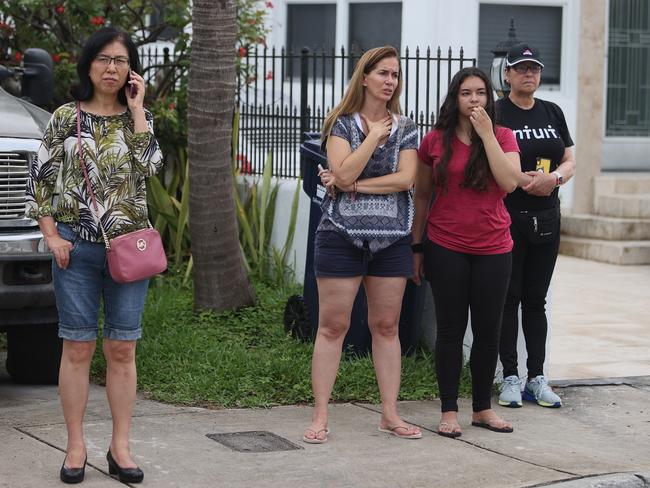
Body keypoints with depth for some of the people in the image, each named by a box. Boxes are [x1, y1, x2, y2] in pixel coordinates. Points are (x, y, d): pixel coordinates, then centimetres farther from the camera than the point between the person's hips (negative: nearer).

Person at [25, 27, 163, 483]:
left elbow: (149, 165, -11)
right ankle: (76, 447, 8)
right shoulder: (66, 117, 3)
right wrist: (51, 235, -5)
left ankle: (120, 446, 10)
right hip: (77, 246, -1)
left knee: (122, 349, 4)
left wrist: (136, 108, -7)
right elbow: (40, 178, 3)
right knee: (78, 347, 1)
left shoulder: (140, 119, 8)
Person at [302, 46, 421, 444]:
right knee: (332, 325, -1)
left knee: (386, 326, 7)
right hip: (342, 235, -3)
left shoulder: (405, 128, 8)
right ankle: (321, 416, 3)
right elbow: (344, 173, -15)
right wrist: (375, 135, -11)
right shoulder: (343, 124, 0)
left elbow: (406, 178, -6)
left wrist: (355, 185, -12)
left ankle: (390, 414, 14)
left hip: (391, 238, 3)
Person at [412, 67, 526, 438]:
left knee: (488, 331, 6)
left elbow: (509, 182, -15)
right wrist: (416, 247, 6)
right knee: (451, 329, 3)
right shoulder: (435, 141, 1)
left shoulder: (502, 137, 2)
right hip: (446, 249, -1)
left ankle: (483, 408, 20)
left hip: (492, 248, 1)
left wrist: (487, 134, -16)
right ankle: (449, 411, 10)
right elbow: (422, 196, 8)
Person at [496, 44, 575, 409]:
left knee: (536, 299, 9)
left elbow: (570, 161, 10)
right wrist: (525, 181, -21)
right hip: (507, 217, -5)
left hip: (546, 218, 5)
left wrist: (553, 179, -11)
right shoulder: (496, 113, -5)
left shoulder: (552, 113, 12)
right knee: (508, 298, 0)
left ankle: (537, 378, 14)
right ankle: (511, 377, 6)